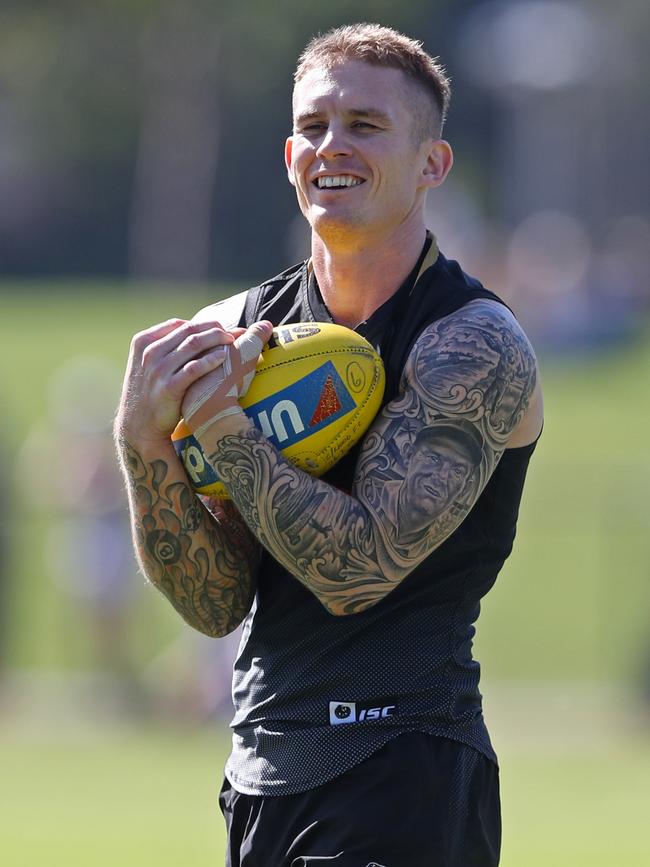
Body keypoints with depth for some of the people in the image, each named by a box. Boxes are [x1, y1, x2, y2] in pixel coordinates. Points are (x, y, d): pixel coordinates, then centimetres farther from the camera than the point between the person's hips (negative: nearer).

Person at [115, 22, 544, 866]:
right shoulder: (233, 335, 7)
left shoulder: (477, 347, -9)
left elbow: (359, 570, -19)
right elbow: (217, 605, 3)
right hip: (261, 777, 6)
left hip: (405, 786, -6)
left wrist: (217, 420, -19)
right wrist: (146, 443, -11)